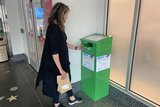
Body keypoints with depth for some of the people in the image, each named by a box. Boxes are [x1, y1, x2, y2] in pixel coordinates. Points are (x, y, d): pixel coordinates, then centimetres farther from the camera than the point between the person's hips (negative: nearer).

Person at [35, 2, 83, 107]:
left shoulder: (59, 27, 4)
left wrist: (75, 47, 24)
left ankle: (72, 98, 45)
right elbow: (54, 51, -27)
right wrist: (61, 69, -23)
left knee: (67, 78, 22)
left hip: (63, 60, 9)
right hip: (56, 63, -9)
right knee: (57, 82, 12)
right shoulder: (53, 28, -26)